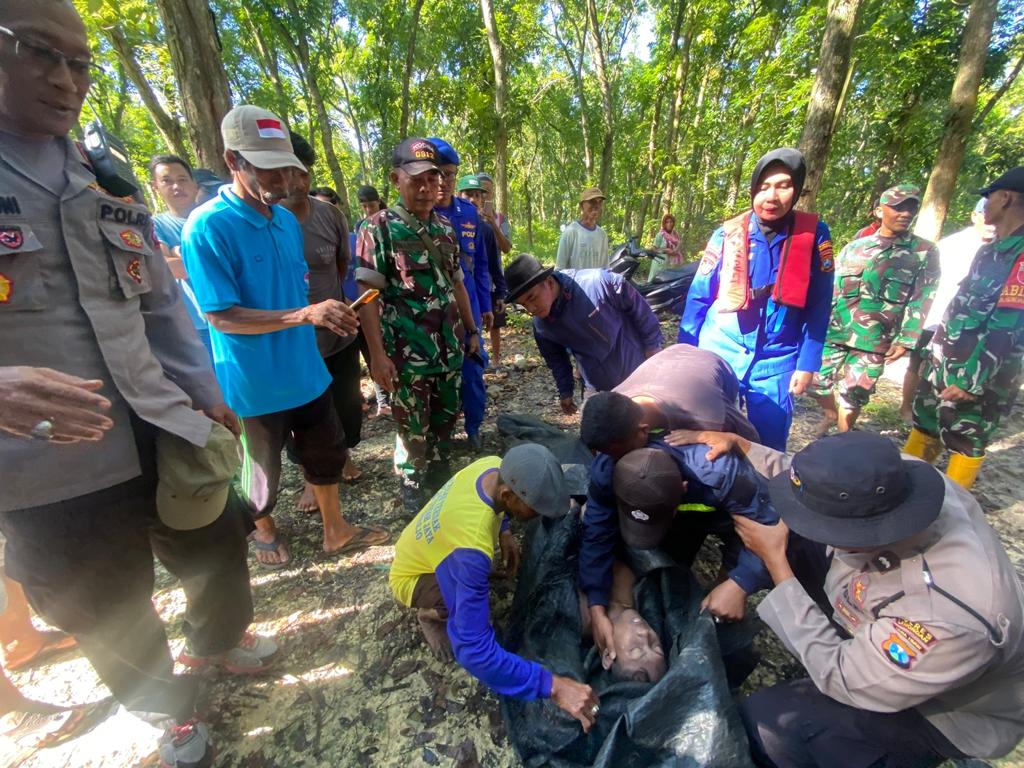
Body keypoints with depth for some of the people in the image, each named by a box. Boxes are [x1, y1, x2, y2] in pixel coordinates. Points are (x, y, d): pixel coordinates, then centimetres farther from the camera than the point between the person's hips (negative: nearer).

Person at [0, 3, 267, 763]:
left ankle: (220, 637, 55)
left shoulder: (110, 188, 10)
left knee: (220, 552, 21)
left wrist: (206, 390, 9)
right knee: (113, 624, 17)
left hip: (165, 436, 4)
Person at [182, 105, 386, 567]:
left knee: (326, 452, 16)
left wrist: (328, 313, -3)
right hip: (255, 381, -6)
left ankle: (336, 531, 36)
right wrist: (305, 315, -30)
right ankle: (264, 531, 44)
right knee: (264, 465, 15)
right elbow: (221, 316, -21)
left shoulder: (287, 219, 5)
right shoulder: (207, 227, -17)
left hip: (305, 368, 6)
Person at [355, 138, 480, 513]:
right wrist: (377, 353, -18)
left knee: (447, 416, 16)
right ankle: (412, 488, 29)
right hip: (407, 351, -5)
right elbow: (367, 293, -12)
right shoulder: (380, 226, -7)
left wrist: (472, 330, 16)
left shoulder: (445, 227, 10)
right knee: (413, 427, 7)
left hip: (449, 345, 6)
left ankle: (441, 475, 38)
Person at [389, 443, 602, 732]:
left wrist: (504, 531, -10)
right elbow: (474, 649, -40)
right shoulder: (472, 550, -43)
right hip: (409, 576, -7)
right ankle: (430, 614, 0)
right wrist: (552, 685, -37)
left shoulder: (495, 467, -22)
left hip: (422, 544, 7)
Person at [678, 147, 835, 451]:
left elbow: (818, 306, 1)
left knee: (769, 450, 10)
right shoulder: (727, 234, -5)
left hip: (777, 362, 1)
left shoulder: (814, 234, -2)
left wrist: (807, 364, -3)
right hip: (718, 353, 0)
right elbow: (698, 297, -1)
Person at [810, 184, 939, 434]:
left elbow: (920, 302, -1)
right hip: (834, 333, 3)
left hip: (873, 342, -2)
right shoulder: (855, 247, 9)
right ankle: (831, 414, 38)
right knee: (816, 383, 8)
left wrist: (906, 340, -8)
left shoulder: (924, 252, 4)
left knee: (851, 398, 2)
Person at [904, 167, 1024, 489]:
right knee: (924, 429, 15)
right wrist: (933, 350, 18)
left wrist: (974, 379, -24)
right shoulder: (992, 249, 13)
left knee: (966, 443, 5)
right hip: (942, 362, 9)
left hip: (976, 373, -9)